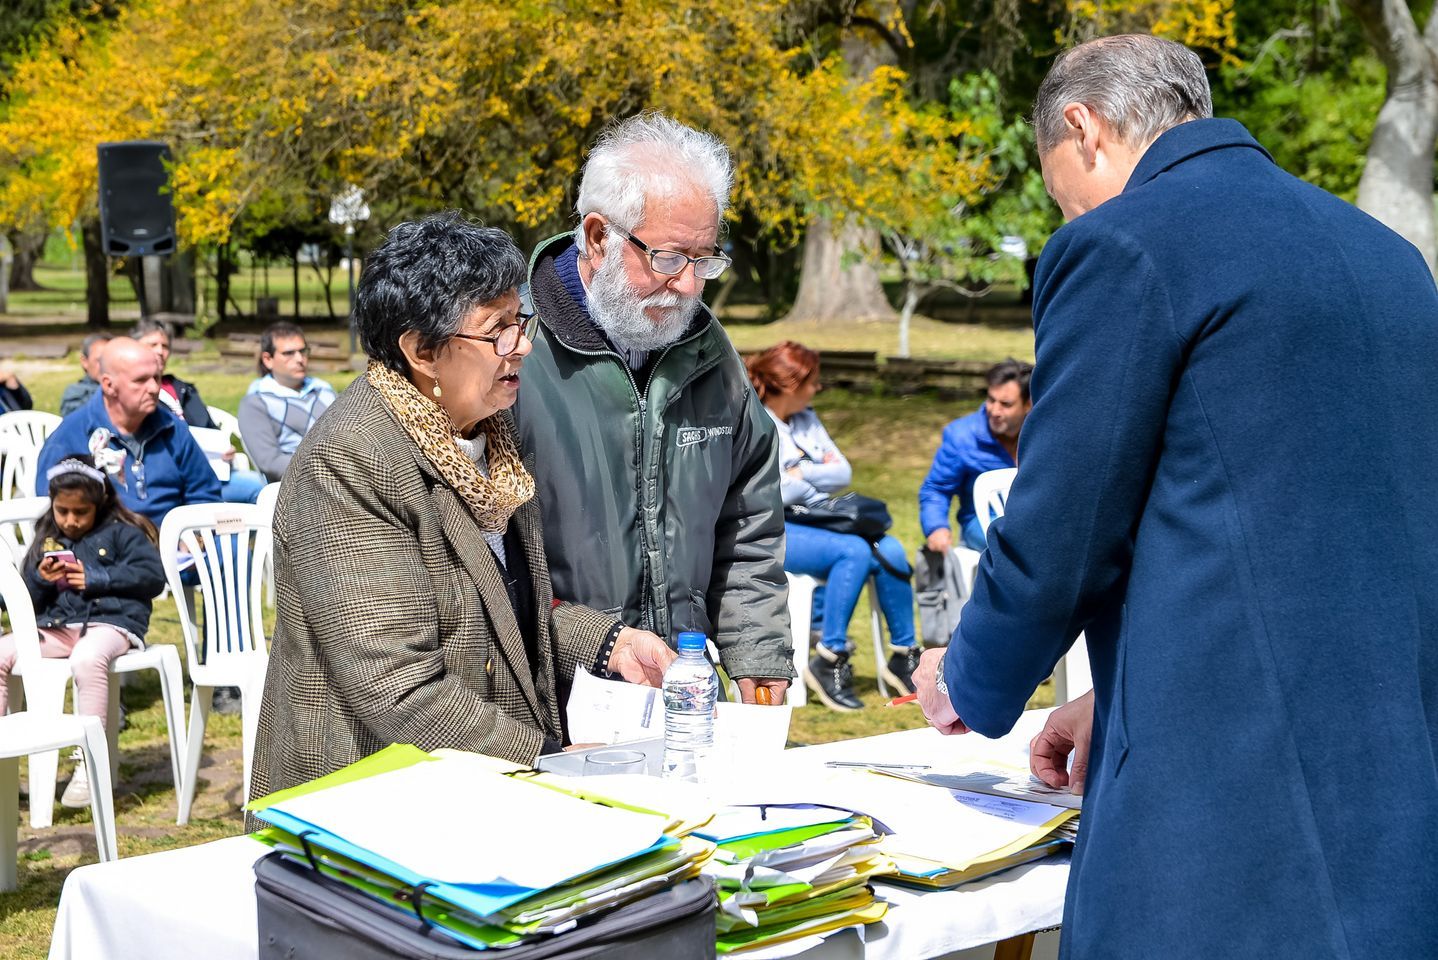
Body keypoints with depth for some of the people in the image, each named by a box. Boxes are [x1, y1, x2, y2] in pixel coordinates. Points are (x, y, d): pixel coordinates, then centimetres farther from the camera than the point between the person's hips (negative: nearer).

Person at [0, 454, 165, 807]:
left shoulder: (121, 533, 6)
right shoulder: (46, 539, 19)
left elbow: (153, 577, -7)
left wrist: (95, 578, -8)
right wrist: (41, 580, -4)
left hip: (109, 622, -6)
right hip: (55, 626, 6)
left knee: (87, 660, -39)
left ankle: (88, 765, -36)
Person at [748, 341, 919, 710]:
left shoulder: (807, 418, 15)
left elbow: (843, 472, 9)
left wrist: (803, 473, -9)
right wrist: (817, 475, -4)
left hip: (817, 521, 7)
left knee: (890, 549, -17)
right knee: (855, 551, -31)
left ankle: (903, 654, -7)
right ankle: (829, 662, -25)